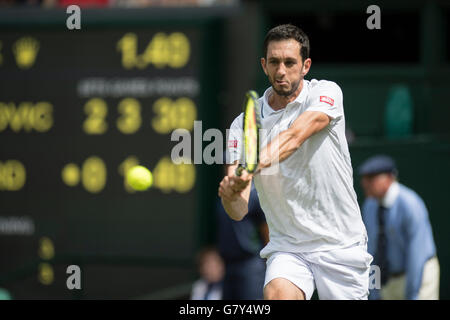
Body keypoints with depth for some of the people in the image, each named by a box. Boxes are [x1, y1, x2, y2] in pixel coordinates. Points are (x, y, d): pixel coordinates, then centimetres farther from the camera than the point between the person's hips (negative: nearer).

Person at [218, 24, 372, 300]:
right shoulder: (243, 124, -1)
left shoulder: (326, 92, -5)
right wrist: (231, 192, -32)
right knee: (277, 294, -28)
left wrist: (255, 165, -45)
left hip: (342, 246, 0)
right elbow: (239, 212, -7)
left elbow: (294, 137, -26)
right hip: (287, 247, 0)